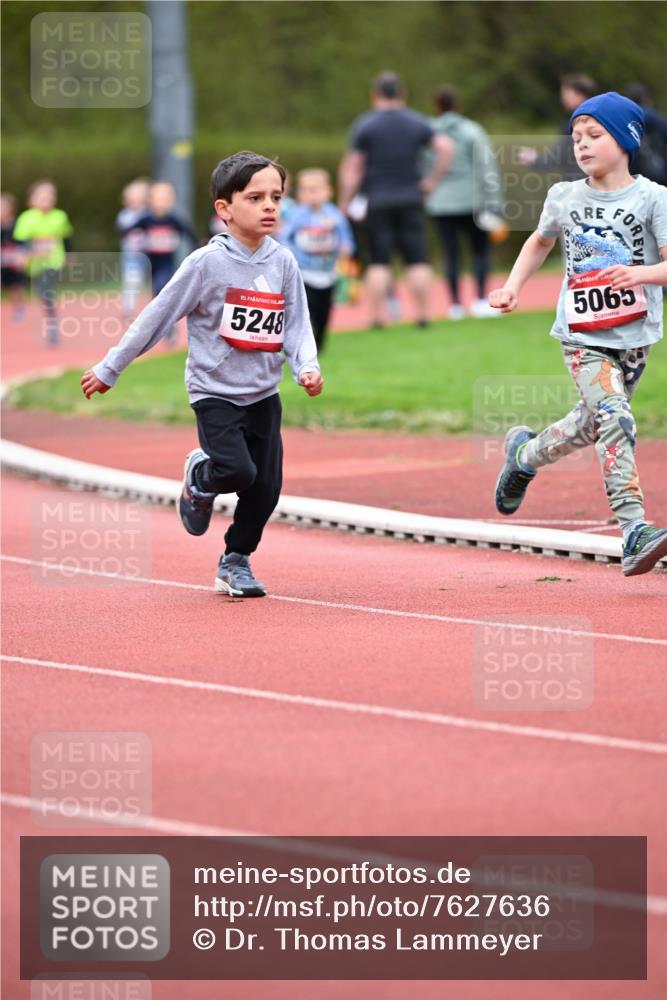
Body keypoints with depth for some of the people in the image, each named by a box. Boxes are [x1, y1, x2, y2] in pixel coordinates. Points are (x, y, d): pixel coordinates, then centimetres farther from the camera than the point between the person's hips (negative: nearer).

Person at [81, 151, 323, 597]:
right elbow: (157, 317, -7)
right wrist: (109, 370, -3)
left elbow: (297, 325, 2)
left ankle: (236, 561, 23)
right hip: (215, 392, -4)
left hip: (264, 393, 5)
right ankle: (200, 477, 15)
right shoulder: (207, 263, -13)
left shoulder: (283, 263, 0)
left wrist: (307, 367, -20)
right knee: (238, 471, -21)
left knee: (267, 485, 1)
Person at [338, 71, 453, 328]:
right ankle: (423, 314, 1)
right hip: (411, 199, 2)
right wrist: (432, 180, 2)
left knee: (378, 261, -1)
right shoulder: (417, 122, 5)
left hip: (377, 202, -2)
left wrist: (344, 205, -1)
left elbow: (351, 169, -6)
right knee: (418, 259, 4)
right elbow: (445, 147, -4)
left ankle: (377, 317, -5)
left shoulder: (364, 125, -3)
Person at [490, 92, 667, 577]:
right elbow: (541, 241, 24)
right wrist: (514, 284, 11)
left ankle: (525, 455, 45)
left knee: (591, 425, 14)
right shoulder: (564, 197, 3)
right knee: (615, 421, -19)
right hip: (583, 338, -1)